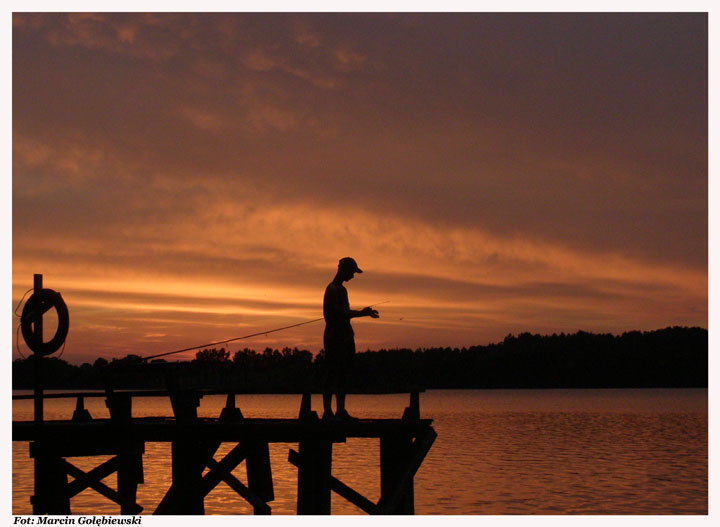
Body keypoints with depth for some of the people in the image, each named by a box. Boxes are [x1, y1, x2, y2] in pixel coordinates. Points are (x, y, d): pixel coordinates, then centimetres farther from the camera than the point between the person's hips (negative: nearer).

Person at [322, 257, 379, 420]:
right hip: (334, 338, -10)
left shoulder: (342, 290, 20)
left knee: (343, 373, 8)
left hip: (345, 338, 10)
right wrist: (362, 313, -20)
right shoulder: (332, 289, -12)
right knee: (333, 373, -10)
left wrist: (363, 312, 16)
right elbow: (339, 314, -21)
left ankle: (341, 410, 11)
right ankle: (327, 411, -9)